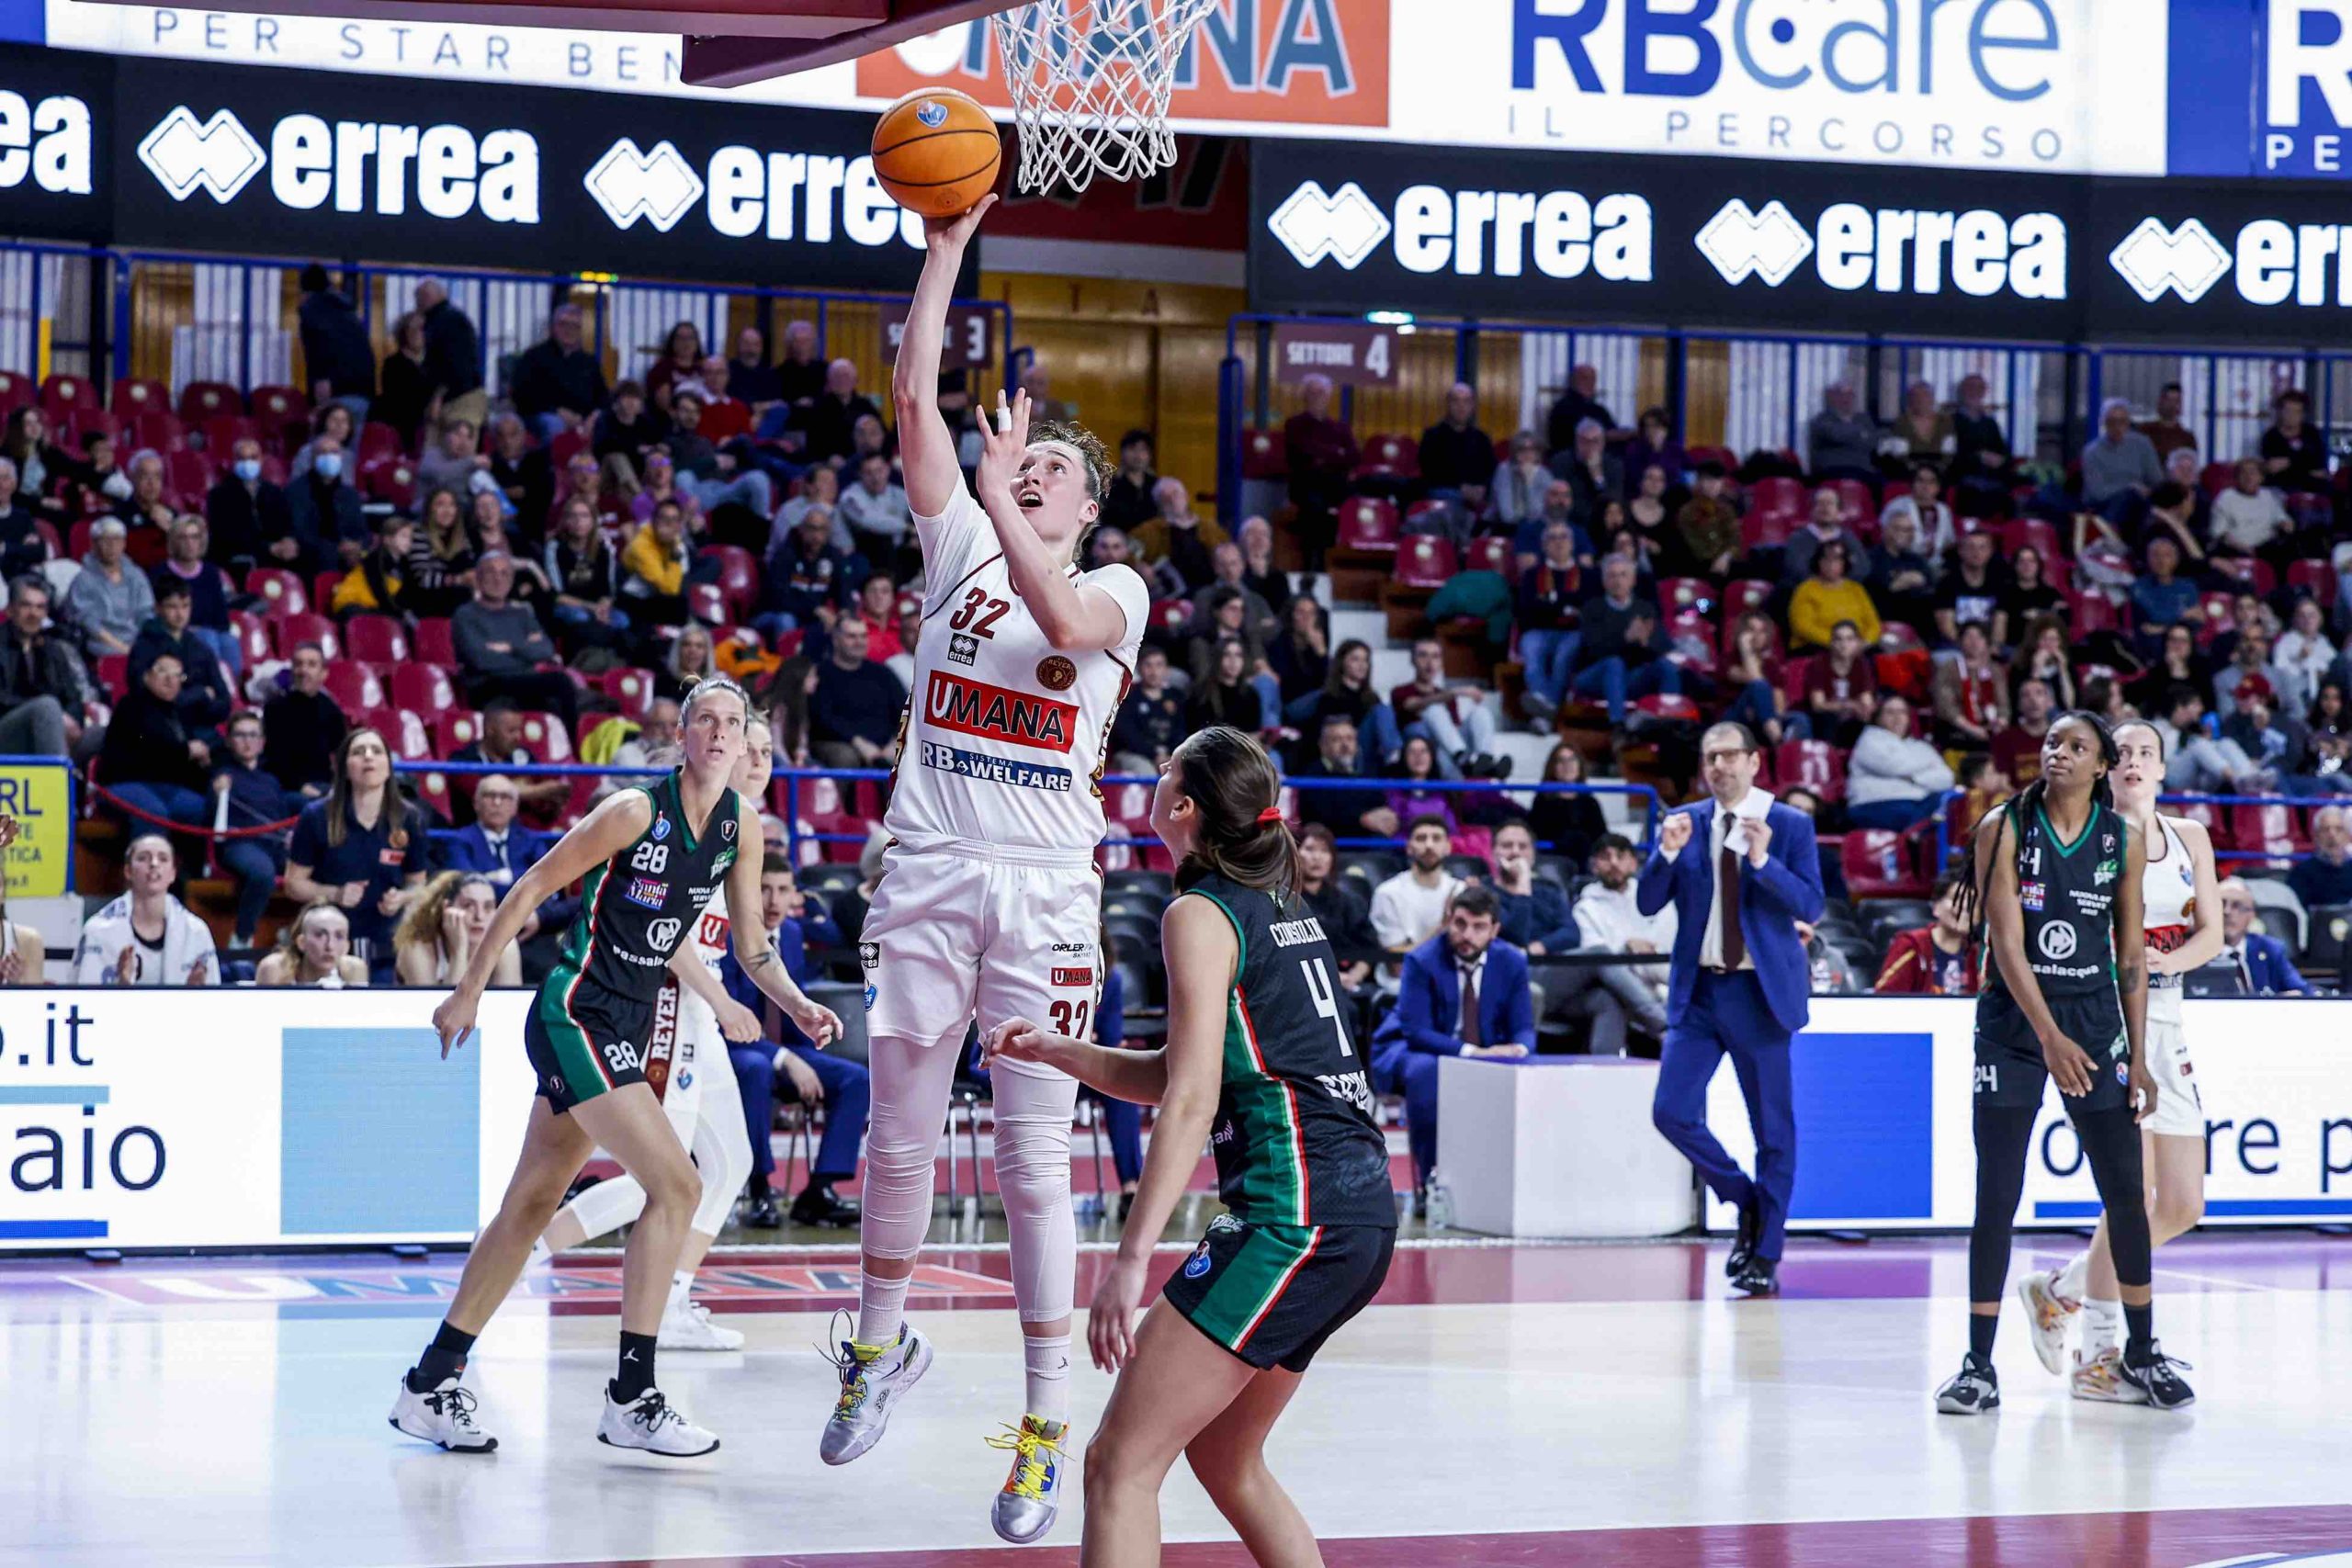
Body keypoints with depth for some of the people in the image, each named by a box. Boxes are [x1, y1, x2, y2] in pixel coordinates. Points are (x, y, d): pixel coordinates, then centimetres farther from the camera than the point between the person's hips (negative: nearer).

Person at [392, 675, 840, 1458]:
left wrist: (797, 1004, -3)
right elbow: (531, 889, -10)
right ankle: (631, 1400, -11)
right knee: (675, 1185, -16)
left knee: (532, 1204, 12)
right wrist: (469, 990, -8)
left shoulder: (743, 825, 5)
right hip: (575, 1017, -8)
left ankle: (431, 1385, 20)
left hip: (626, 1030, 8)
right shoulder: (636, 812, -16)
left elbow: (750, 943, 14)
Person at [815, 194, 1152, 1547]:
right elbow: (915, 396, 3)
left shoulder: (1118, 590, 7)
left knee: (1036, 1164, -3)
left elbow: (1064, 623, -19)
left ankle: (1049, 1426, 3)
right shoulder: (962, 544, 12)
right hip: (931, 874, 3)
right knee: (899, 1138, 8)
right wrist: (949, 247, -1)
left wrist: (1006, 503, -23)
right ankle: (883, 1342, 30)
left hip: (1045, 890, -2)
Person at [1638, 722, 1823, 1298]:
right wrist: (1667, 854, -15)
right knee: (1672, 1111, -5)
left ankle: (1765, 1255, 13)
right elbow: (1648, 904, 3)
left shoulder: (1790, 826, -2)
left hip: (1760, 991, -3)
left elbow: (1811, 907, -10)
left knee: (1773, 1126, 2)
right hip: (1697, 991, 3)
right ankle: (1746, 1201, 18)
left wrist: (1763, 862, -23)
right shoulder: (1685, 822, 7)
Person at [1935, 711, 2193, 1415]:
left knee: (2126, 1192, 4)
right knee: (1996, 1198, -2)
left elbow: (2131, 953, 6)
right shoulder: (2005, 828, -7)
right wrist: (2050, 1038, -24)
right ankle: (1980, 1365, 4)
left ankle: (2142, 1352, 20)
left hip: (2097, 1022, 2)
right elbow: (2007, 943, -14)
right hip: (2013, 1024, -2)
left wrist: (2138, 1056, 3)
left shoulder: (2124, 840, 2)